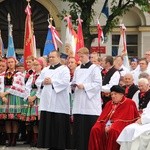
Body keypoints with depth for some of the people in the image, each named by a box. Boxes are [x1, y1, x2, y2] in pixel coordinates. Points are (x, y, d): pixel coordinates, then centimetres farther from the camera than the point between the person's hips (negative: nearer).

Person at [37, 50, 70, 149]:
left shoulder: (64, 69, -1)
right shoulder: (45, 70, 19)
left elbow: (65, 82, -15)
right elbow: (37, 81, 18)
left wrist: (52, 82, -15)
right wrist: (43, 82, -4)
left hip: (59, 103, -6)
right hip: (47, 102, 6)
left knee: (59, 126, -6)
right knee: (47, 125, 5)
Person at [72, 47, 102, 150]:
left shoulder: (94, 68, -2)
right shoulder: (78, 69, 16)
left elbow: (98, 84, -10)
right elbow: (74, 83, 22)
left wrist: (84, 86, -16)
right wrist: (74, 86, 0)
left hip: (90, 104, -5)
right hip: (79, 104, 6)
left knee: (90, 128, -6)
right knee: (79, 127, 2)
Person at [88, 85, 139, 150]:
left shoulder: (128, 103, 1)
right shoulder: (109, 103, 21)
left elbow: (125, 119, -10)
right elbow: (103, 117, 12)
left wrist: (112, 127, -19)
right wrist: (105, 126, -11)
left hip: (120, 126, -5)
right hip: (107, 125, 5)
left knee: (112, 131, -38)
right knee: (95, 130, -23)